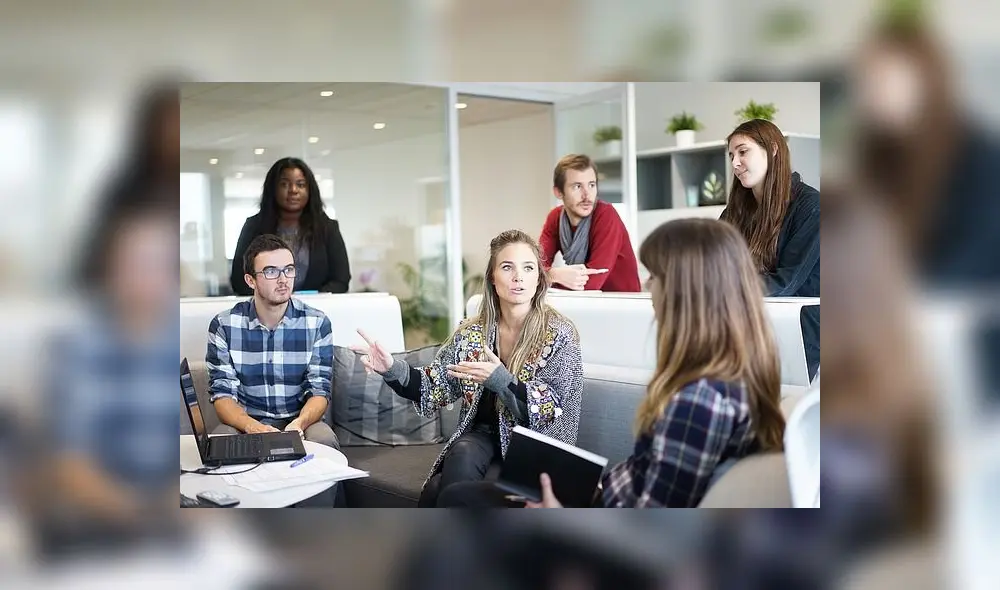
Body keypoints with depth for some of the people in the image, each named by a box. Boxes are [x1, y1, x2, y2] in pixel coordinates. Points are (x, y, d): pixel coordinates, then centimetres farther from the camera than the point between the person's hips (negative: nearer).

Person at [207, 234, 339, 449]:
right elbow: (222, 393, -6)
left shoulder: (317, 323, -3)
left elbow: (319, 391, -5)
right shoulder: (224, 325, -3)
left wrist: (299, 423, -28)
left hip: (301, 422, 0)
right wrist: (252, 427, -28)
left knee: (323, 441, -31)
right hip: (245, 423, 0)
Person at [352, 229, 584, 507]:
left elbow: (552, 411, -14)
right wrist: (393, 370, -16)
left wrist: (499, 379, -28)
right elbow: (436, 388, 3)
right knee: (462, 456, -31)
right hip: (481, 433, 4)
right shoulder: (472, 332, 4)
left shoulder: (560, 334, -8)